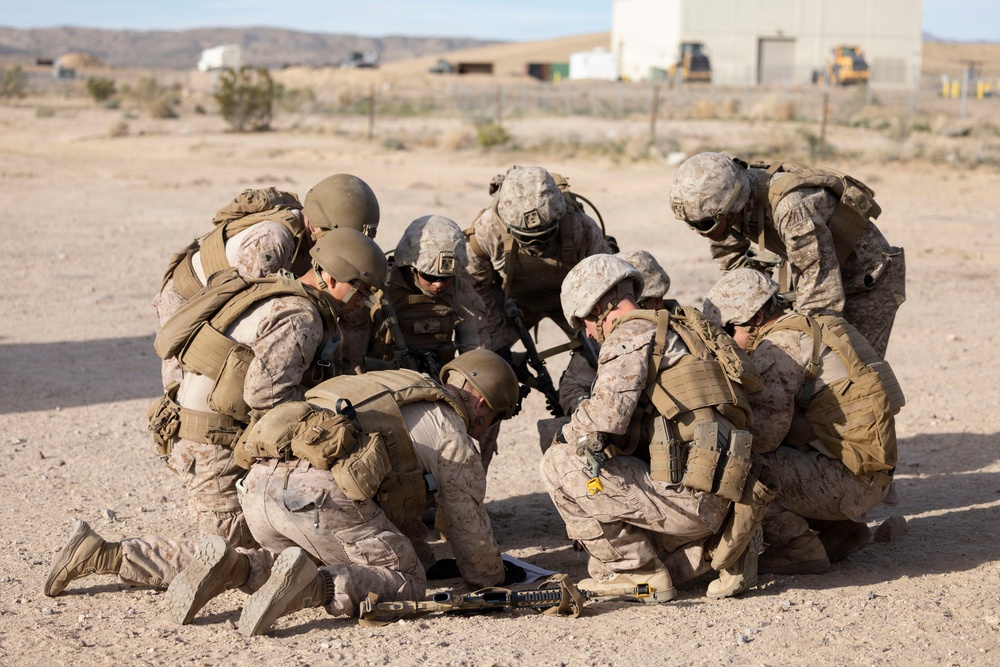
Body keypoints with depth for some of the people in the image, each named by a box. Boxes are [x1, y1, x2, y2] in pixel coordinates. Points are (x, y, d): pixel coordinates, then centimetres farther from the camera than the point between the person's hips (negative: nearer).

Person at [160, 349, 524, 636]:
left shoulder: (392, 392, 38)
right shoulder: (449, 428, 14)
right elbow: (467, 519, 20)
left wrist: (426, 561, 53)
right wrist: (492, 576, 38)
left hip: (258, 485, 8)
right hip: (320, 494, -8)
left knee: (325, 560, 30)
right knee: (406, 583, 5)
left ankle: (233, 568, 6)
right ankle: (315, 585, -20)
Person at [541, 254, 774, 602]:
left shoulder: (632, 332, -3)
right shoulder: (679, 331, 25)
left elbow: (604, 418, -15)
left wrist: (565, 436, 6)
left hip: (686, 495, -9)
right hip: (721, 503, 9)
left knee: (559, 464, -3)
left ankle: (634, 570, 1)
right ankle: (727, 554, 12)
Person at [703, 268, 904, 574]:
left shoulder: (779, 344, -13)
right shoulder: (814, 329, 17)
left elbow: (764, 433, -21)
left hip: (850, 478, -10)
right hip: (867, 480, 10)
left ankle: (799, 548, -3)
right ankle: (840, 529, 19)